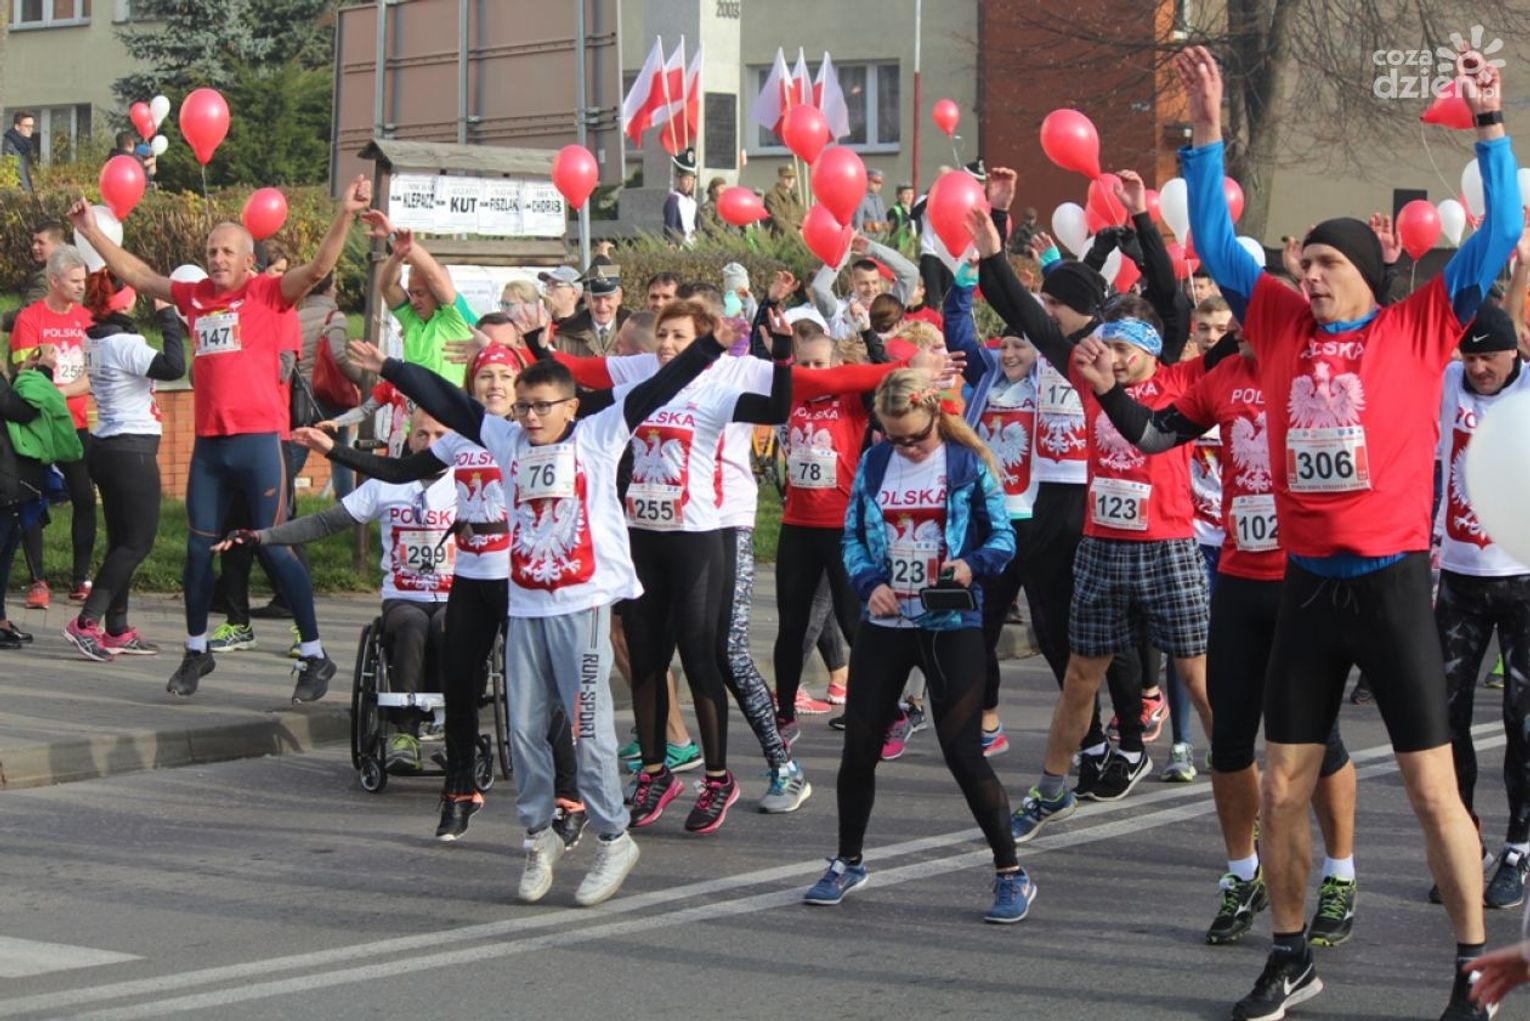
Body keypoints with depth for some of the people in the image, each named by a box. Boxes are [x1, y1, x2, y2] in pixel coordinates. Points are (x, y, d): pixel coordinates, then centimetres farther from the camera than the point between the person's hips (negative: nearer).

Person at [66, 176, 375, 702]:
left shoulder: (267, 294, -2)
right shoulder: (194, 296, 12)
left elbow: (318, 268, -16)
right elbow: (135, 274, 23)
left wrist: (344, 215, -28)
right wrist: (92, 232, 25)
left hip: (258, 440, -5)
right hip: (208, 442, 5)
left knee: (275, 547, -5)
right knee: (198, 549, 11)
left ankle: (315, 656, 2)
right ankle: (196, 651, 25)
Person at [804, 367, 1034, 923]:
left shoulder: (968, 464, -5)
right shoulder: (874, 465, 5)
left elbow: (1002, 537, -2)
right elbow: (852, 536, 9)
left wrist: (972, 566, -22)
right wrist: (869, 582, -10)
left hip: (951, 626, -4)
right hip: (883, 625, 4)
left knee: (963, 751, -7)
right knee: (859, 747, 8)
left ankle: (1011, 874, 3)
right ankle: (847, 862, 27)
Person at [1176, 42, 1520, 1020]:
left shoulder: (1420, 327, -2)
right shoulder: (1285, 326, 7)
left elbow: (1500, 235, -7)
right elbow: (1215, 243, 11)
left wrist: (1490, 126, -11)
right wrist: (1207, 131, 4)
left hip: (1392, 582, -4)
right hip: (1306, 585, 4)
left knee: (1434, 790, 0)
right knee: (1283, 790, 9)